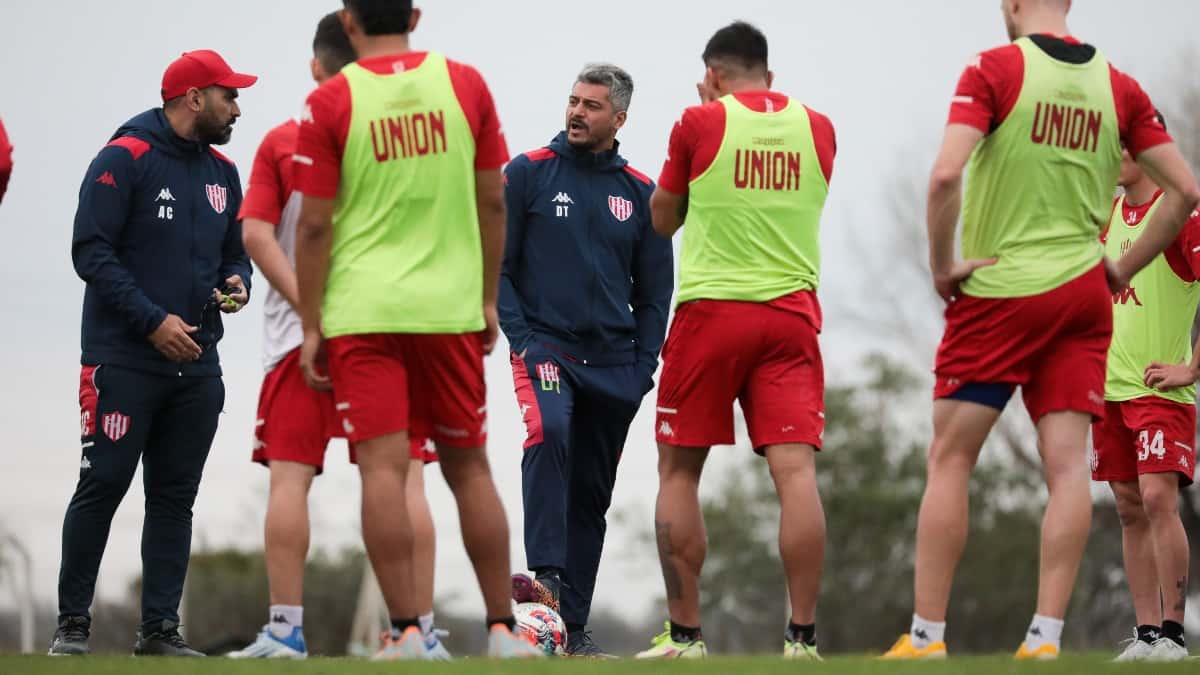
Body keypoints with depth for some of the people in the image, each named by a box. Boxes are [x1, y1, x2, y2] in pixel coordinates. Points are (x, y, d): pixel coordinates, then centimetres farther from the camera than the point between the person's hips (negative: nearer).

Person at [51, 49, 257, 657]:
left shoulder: (223, 172, 15)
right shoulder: (124, 160, -7)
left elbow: (235, 252, 24)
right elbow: (91, 251, -12)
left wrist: (236, 284, 0)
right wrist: (153, 321, -17)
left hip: (197, 364, 7)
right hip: (124, 360, -7)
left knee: (175, 497, 6)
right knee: (103, 486, -6)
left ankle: (160, 629, 9)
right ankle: (71, 624, 1)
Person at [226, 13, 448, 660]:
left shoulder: (281, 142, 3)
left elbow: (256, 233, -6)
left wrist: (309, 306, -10)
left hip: (300, 331, -1)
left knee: (289, 475, 1)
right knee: (404, 478, 1)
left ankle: (284, 629, -5)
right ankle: (421, 630, -2)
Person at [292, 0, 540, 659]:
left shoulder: (330, 102, -4)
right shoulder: (465, 84, 4)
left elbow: (315, 224, -4)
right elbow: (492, 203, 7)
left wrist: (310, 326, 2)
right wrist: (488, 300, 16)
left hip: (362, 311, -2)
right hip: (450, 307, 2)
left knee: (383, 468, -4)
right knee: (469, 467, 12)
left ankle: (406, 630, -9)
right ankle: (502, 628, 13)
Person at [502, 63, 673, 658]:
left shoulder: (641, 194, 9)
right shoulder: (527, 174, 1)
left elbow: (654, 292, 13)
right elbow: (496, 266, 2)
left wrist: (644, 365, 4)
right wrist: (520, 338, -9)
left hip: (614, 362, 4)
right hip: (545, 346, -4)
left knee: (592, 495, 6)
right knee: (549, 433, -32)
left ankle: (572, 625, 11)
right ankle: (546, 578, -38)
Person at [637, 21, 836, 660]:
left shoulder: (700, 123, -3)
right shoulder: (817, 127, 8)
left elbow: (662, 218, 10)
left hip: (710, 311, -2)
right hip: (791, 314, 2)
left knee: (679, 471, 8)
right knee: (795, 469, -5)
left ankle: (685, 635, 6)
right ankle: (802, 637, -12)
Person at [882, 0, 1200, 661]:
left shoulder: (995, 69, -7)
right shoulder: (1119, 86, 7)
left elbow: (945, 175, -20)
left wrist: (942, 266, -8)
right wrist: (1121, 270, 11)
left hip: (1000, 287, -4)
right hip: (1083, 295, 4)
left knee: (950, 459, 2)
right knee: (1066, 463, 0)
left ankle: (925, 636, 0)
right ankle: (1046, 637, -7)